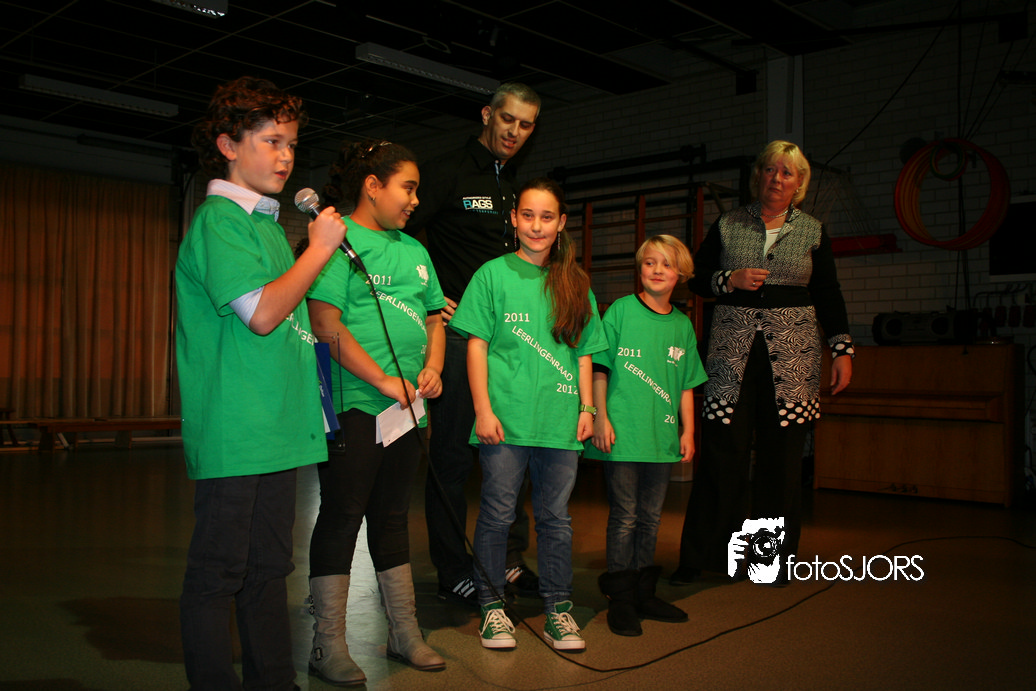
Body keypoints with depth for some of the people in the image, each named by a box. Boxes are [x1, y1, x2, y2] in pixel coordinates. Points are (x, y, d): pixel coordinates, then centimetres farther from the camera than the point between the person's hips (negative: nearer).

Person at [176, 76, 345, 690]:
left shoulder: (268, 224, 20)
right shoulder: (218, 219, -8)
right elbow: (262, 312, -19)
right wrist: (320, 248, -11)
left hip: (277, 427, 9)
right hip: (233, 432, -9)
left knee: (269, 566, 15)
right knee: (218, 572, 0)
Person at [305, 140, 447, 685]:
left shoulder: (413, 250, 17)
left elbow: (434, 316, 21)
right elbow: (326, 325, -16)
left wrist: (432, 367, 2)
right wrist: (384, 380, -16)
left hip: (407, 408, 8)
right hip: (355, 406, -7)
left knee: (392, 517, 15)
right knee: (342, 518, 0)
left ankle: (404, 634, 24)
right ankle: (329, 646, 11)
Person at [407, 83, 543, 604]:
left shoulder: (517, 189, 20)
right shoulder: (447, 173, -2)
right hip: (458, 332, -7)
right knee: (453, 451, 0)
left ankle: (508, 558, 25)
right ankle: (453, 573, 11)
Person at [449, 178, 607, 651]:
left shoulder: (575, 283, 12)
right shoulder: (494, 274, 2)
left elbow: (583, 353, 15)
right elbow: (477, 346, -1)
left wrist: (587, 407, 8)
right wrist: (484, 409, -7)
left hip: (560, 421, 3)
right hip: (505, 419, -2)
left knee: (556, 518, 9)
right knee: (497, 514, 4)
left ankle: (558, 609, 20)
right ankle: (492, 605, 19)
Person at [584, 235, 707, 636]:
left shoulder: (682, 325, 10)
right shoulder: (621, 311, -3)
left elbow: (686, 384, 15)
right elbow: (599, 368, -3)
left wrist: (687, 430, 10)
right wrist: (600, 418, -8)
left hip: (662, 436, 5)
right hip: (623, 434, -4)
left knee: (650, 518, 13)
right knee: (624, 517, 0)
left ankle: (644, 594, 25)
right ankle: (620, 600, 11)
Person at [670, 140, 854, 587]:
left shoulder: (813, 232, 11)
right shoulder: (727, 225, 10)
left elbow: (828, 296, 12)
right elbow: (697, 277, 12)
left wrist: (843, 350, 5)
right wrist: (731, 279, -7)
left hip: (792, 353, 1)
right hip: (733, 351, -1)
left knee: (782, 457, 2)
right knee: (722, 453, -4)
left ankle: (775, 558, 15)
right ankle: (701, 556, 6)